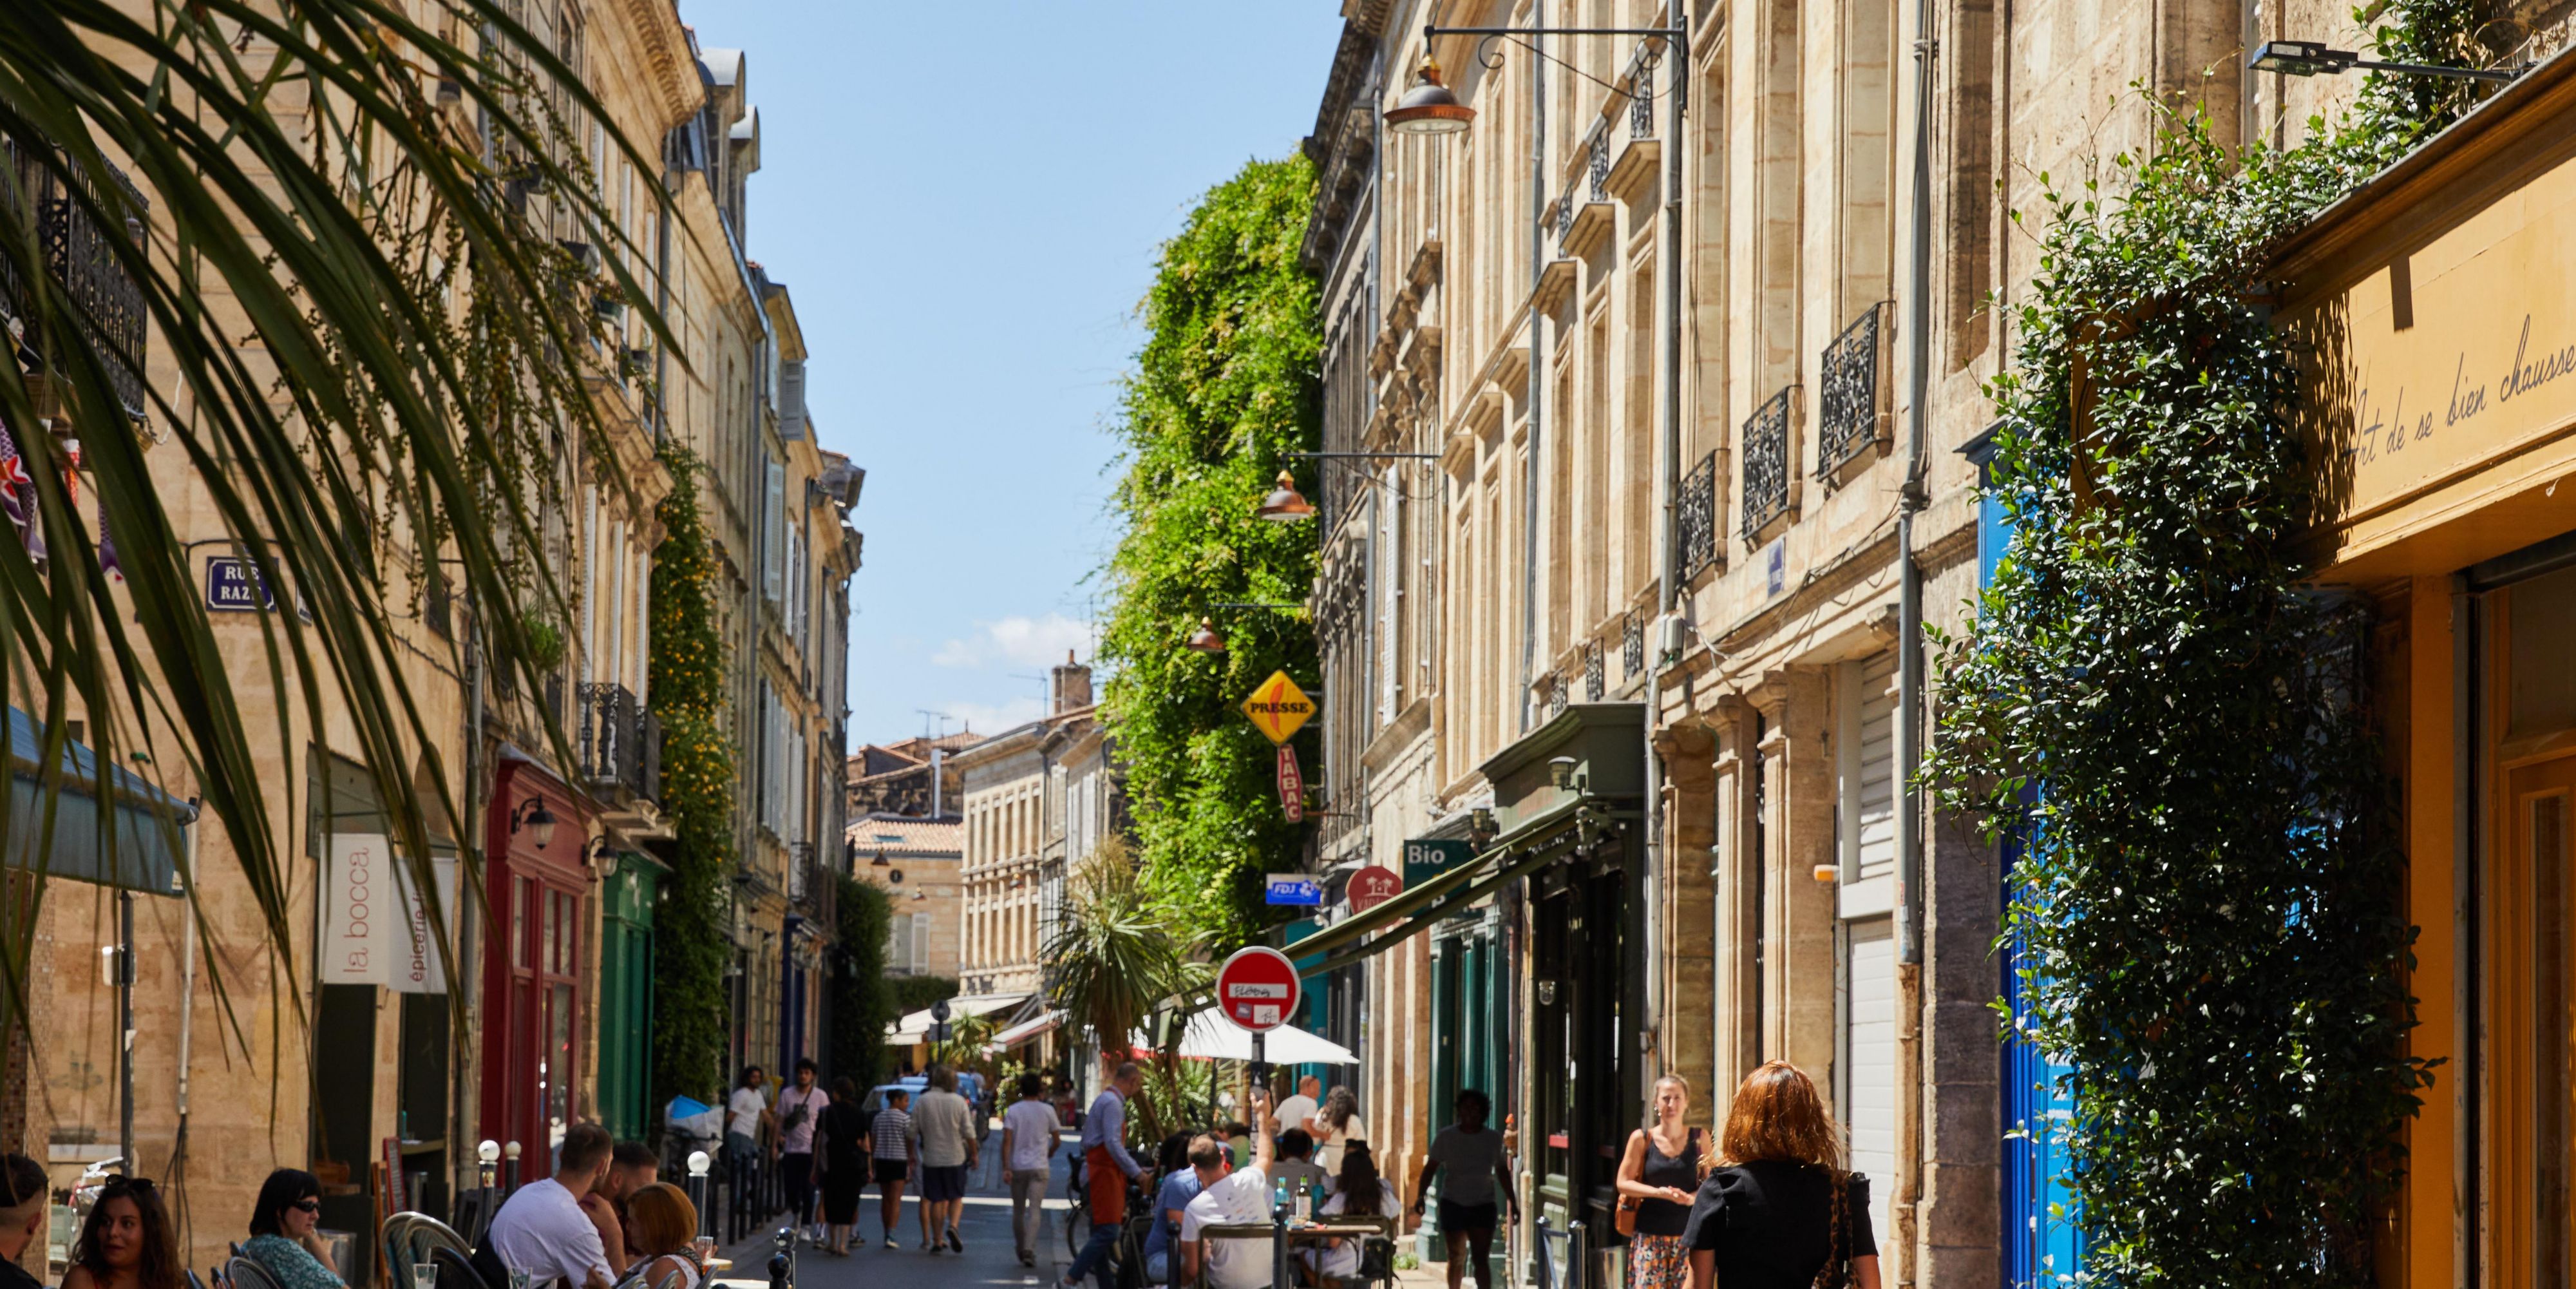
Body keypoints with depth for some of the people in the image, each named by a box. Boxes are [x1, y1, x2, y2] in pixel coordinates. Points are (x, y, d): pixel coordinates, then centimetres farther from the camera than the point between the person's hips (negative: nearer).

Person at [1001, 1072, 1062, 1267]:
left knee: (1018, 1211, 14)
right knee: (1035, 1211, -5)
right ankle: (1029, 1249, -20)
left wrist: (1006, 1168, -10)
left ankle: (1021, 1250, 23)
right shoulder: (1047, 1111, -1)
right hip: (1039, 1167, -1)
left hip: (1017, 1167, 1)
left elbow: (1007, 1140, -9)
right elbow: (1056, 1141, 6)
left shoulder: (1013, 1111, -1)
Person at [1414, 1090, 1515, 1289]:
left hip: (1483, 1206, 0)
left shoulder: (1495, 1140, 4)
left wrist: (1512, 1203, 13)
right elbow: (1430, 1168, -3)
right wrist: (1420, 1196, -16)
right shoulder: (1445, 1137, -1)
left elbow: (1503, 1172, 13)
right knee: (1456, 1259, 7)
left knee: (1481, 1259, -11)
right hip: (1453, 1204, 0)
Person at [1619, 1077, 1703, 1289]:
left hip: (1687, 1235, 1)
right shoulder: (1642, 1139, 1)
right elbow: (1623, 1182, 0)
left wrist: (1692, 1198, -16)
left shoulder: (1698, 1138, 4)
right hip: (1650, 1235, -1)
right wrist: (1658, 1192, -15)